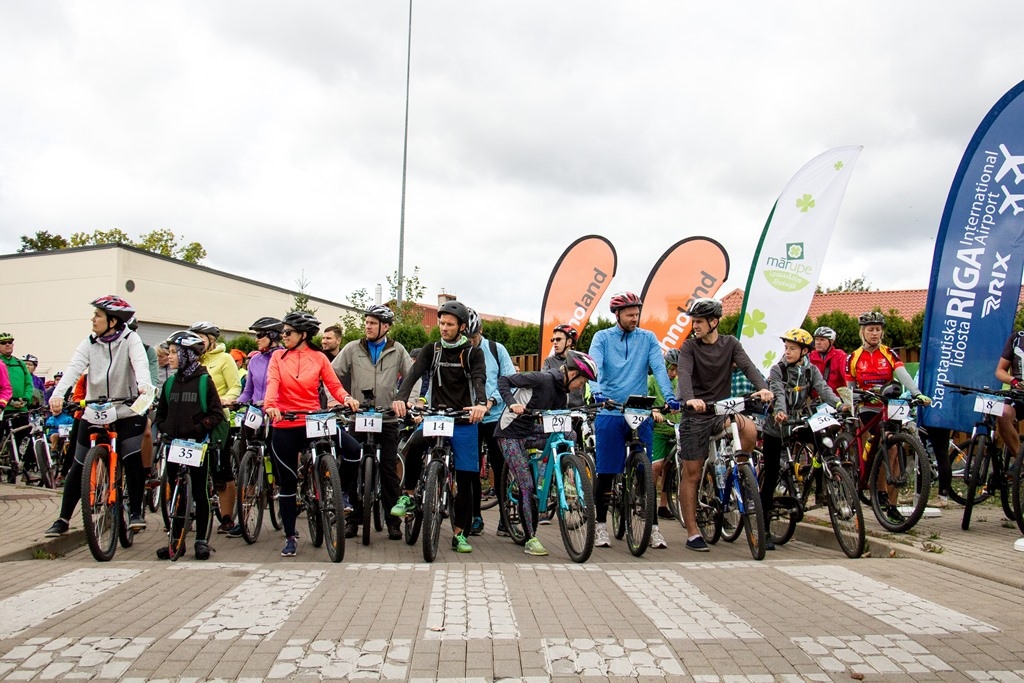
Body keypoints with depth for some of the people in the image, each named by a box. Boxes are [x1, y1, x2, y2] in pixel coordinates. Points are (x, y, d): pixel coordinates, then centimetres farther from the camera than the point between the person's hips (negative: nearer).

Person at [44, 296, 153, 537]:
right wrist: (58, 394, -32)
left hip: (127, 413, -3)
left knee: (133, 461, -15)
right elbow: (74, 368, -14)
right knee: (79, 467, 6)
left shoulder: (130, 339, -7)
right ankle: (63, 520, 19)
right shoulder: (89, 344, 0)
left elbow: (140, 362, -25)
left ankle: (135, 512, 0)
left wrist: (144, 385, -46)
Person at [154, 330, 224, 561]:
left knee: (200, 493, 2)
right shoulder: (170, 383, 10)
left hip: (197, 444, -4)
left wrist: (199, 429, -17)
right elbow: (160, 414, 18)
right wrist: (165, 429, 0)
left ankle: (201, 540, 11)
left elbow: (217, 414, -5)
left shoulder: (204, 381, -4)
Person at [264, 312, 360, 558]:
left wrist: (346, 398, -23)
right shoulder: (278, 357, 6)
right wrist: (270, 405, -29)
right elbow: (272, 383, -9)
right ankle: (290, 537, 20)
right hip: (284, 426, 1)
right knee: (287, 482, 7)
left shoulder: (319, 358, 4)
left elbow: (334, 385, -2)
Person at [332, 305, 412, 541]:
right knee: (352, 468, 5)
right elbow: (333, 374, 4)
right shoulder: (352, 349, 5)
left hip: (388, 419, -1)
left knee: (389, 470, 2)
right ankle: (353, 517, 19)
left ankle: (393, 520, 11)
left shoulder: (397, 351, 5)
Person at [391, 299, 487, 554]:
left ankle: (459, 533, 14)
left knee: (464, 478, 2)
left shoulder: (473, 353, 1)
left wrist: (481, 403, -38)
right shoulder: (431, 351, 8)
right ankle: (408, 496, -7)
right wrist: (401, 398, -28)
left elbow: (479, 379, -16)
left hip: (464, 421, -1)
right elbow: (414, 374, -7)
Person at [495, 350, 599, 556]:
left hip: (530, 431, 7)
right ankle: (531, 539, -2)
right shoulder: (544, 379, -21)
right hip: (510, 434, -7)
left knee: (570, 436, -14)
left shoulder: (563, 392, 3)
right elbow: (503, 381, -19)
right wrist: (512, 403, -36)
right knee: (527, 485, -12)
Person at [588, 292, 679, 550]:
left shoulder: (648, 339, 6)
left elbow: (659, 368, -6)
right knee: (606, 472, 4)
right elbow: (594, 367, -11)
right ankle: (601, 525, 18)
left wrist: (670, 396, -21)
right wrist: (597, 392, -30)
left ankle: (653, 527, 15)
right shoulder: (602, 338, 2)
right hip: (609, 413, -1)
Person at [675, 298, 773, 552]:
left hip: (722, 411, 2)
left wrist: (762, 387, -31)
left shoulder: (730, 344, 5)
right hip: (695, 414, -2)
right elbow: (684, 373, -20)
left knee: (750, 430, -29)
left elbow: (747, 366, -11)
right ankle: (692, 534, 11)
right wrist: (689, 398, -40)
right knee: (692, 474, -1)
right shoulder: (689, 346, -3)